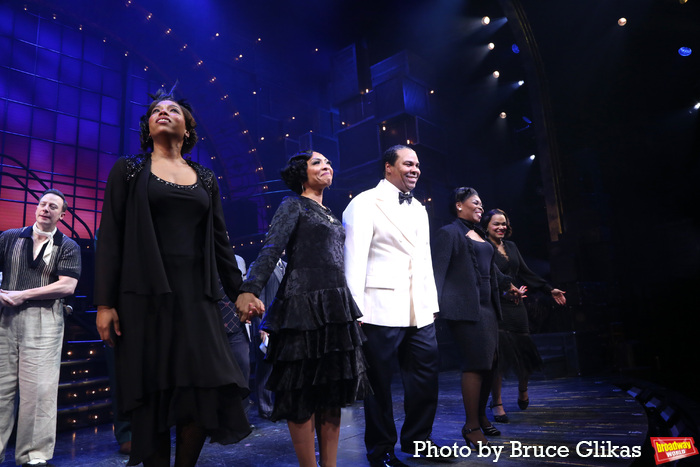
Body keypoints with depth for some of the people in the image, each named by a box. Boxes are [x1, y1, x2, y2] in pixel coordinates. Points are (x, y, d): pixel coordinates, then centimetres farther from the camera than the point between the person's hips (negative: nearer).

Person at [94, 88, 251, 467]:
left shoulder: (206, 180, 15)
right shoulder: (128, 170, 9)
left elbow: (220, 241, 14)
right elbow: (110, 237, 1)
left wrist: (239, 293, 11)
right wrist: (104, 303, -7)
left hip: (196, 298, 2)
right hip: (144, 297, -2)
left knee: (208, 390, -6)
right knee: (152, 397, 1)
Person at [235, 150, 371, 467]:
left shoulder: (329, 214, 22)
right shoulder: (293, 205, 2)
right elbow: (271, 249, -12)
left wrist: (349, 308, 20)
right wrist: (249, 290, -27)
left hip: (335, 307, 8)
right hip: (303, 304, -7)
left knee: (333, 388, 9)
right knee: (303, 392, -1)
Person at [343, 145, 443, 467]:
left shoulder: (418, 209, 19)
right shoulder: (365, 203, -3)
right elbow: (355, 259, -10)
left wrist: (432, 303, 14)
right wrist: (356, 311, -15)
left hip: (420, 312, 7)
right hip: (382, 309, -7)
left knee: (426, 378, 11)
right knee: (380, 382, 5)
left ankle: (417, 440, 31)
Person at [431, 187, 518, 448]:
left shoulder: (479, 235, 21)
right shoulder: (449, 233, -3)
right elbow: (438, 271, -11)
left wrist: (508, 285, 42)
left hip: (487, 308, 8)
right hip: (466, 309, -8)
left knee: (489, 364, 8)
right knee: (476, 364, -9)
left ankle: (481, 416, 24)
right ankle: (471, 426, 2)